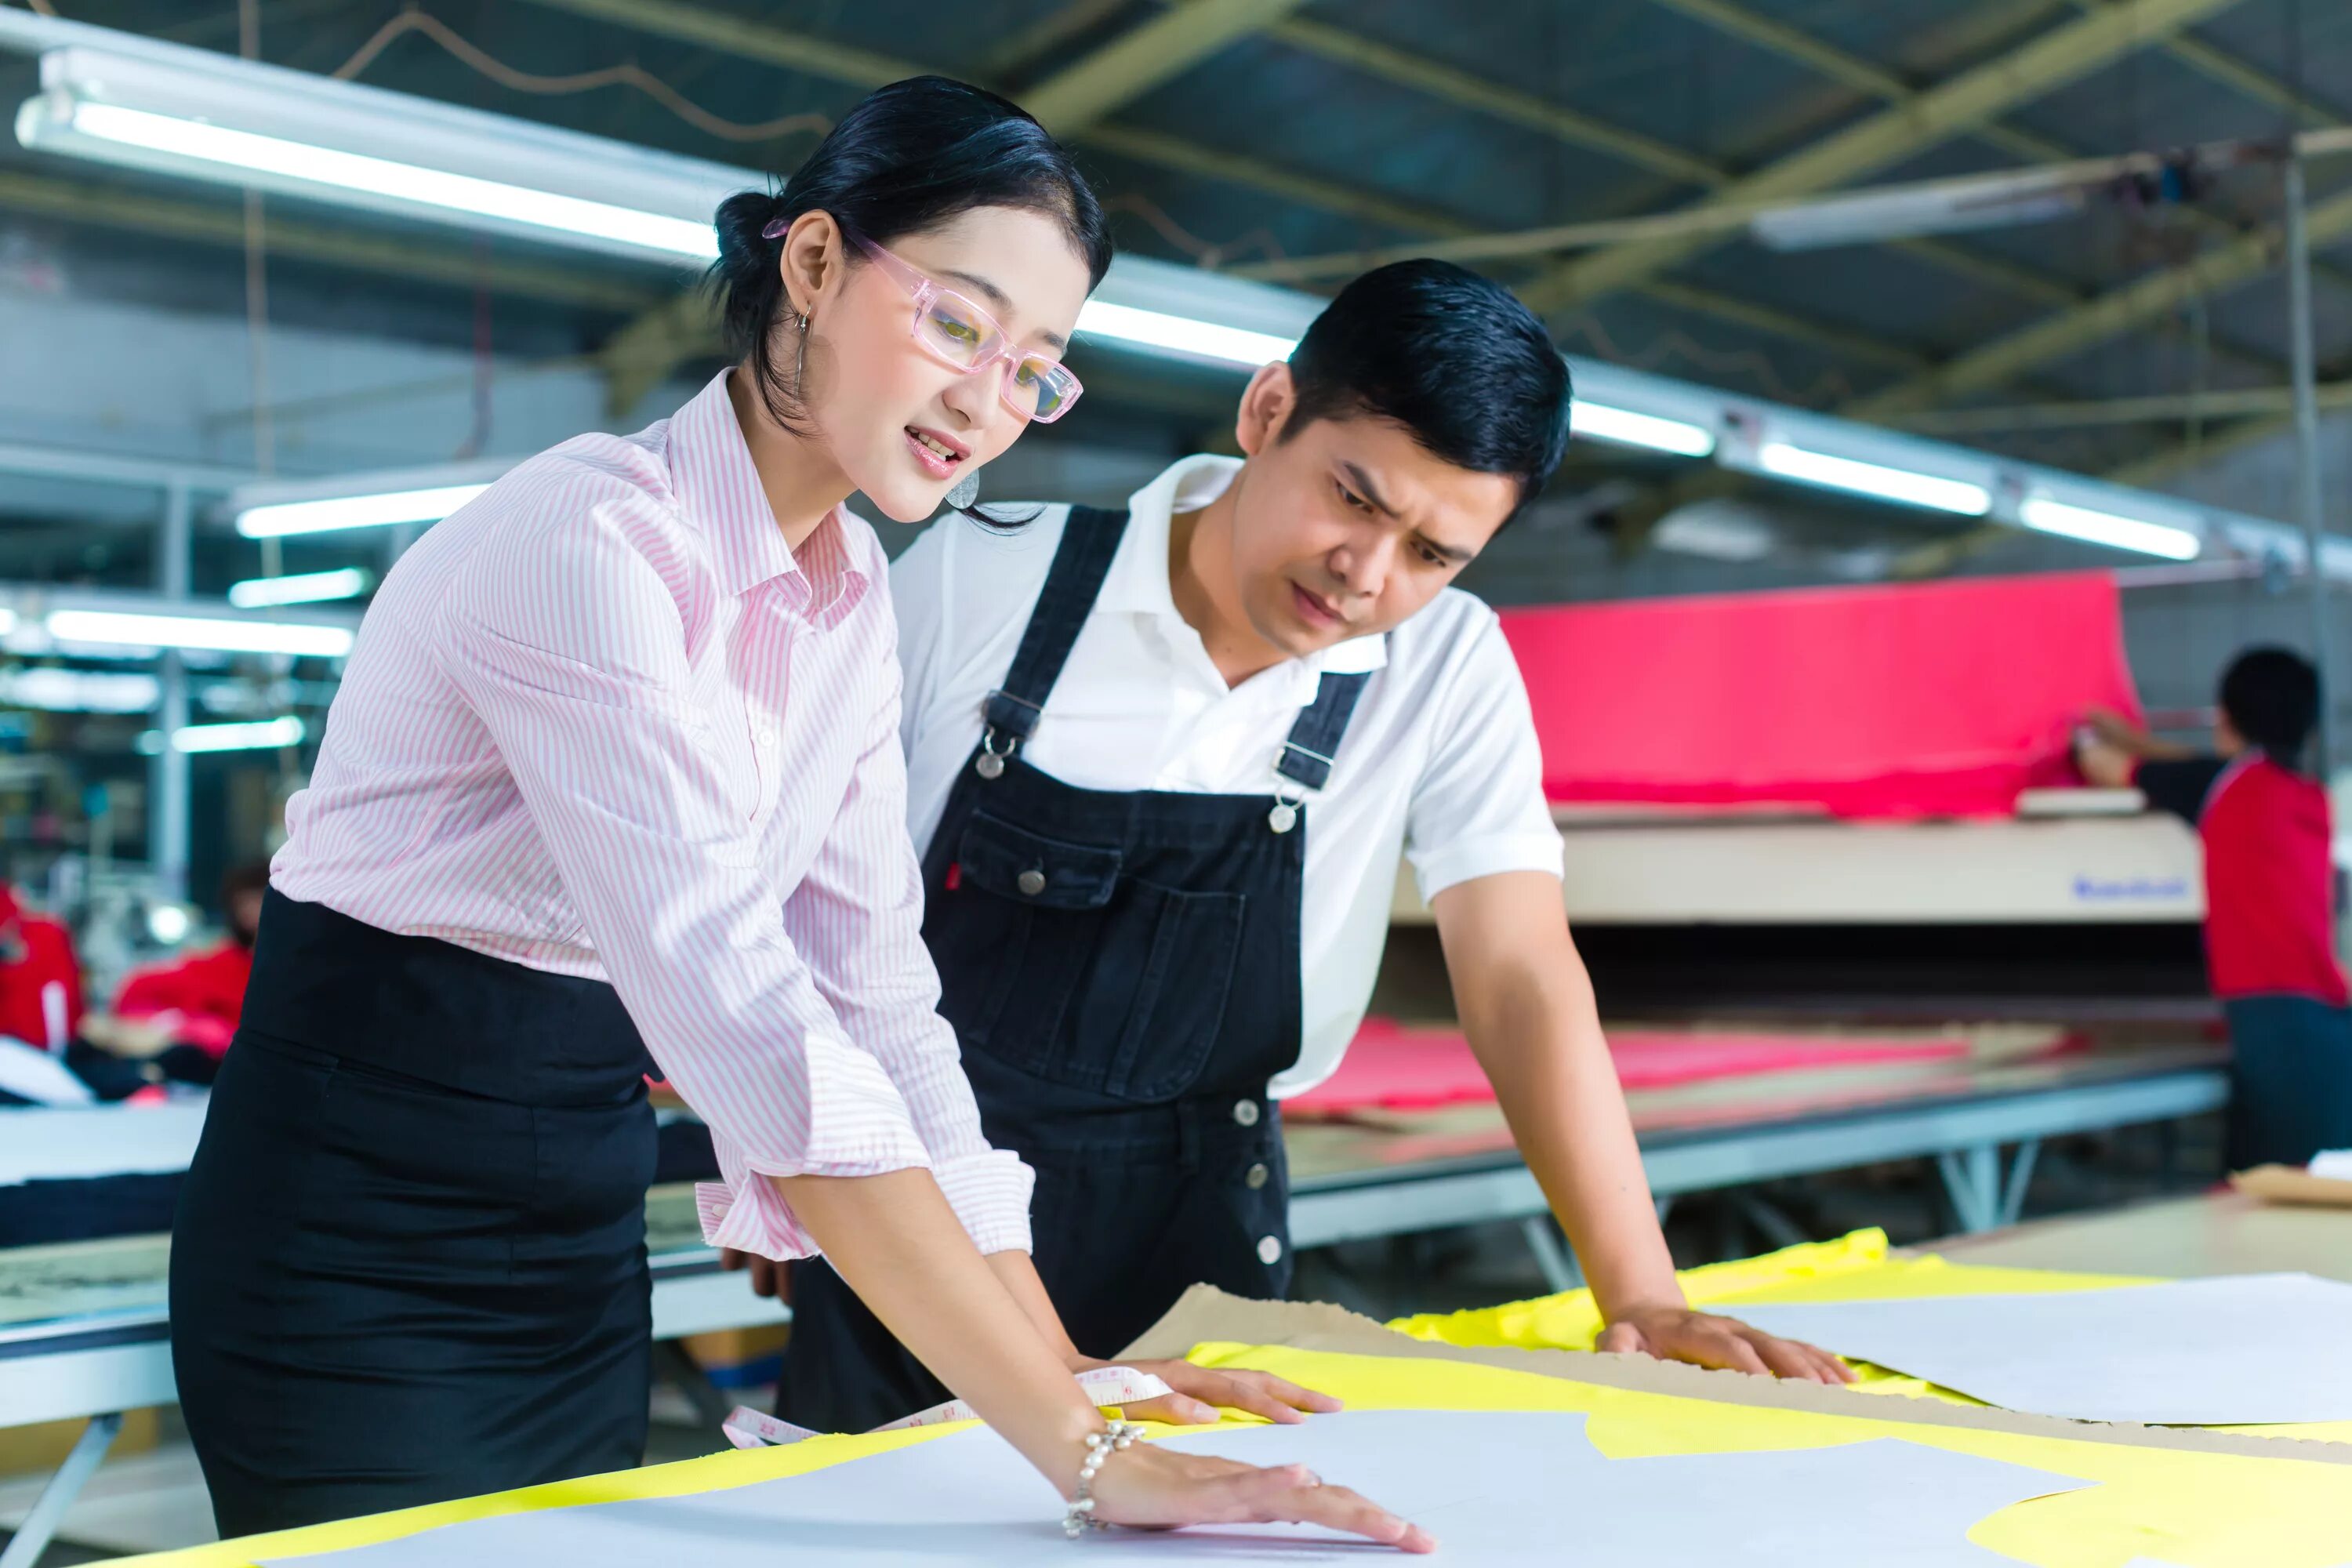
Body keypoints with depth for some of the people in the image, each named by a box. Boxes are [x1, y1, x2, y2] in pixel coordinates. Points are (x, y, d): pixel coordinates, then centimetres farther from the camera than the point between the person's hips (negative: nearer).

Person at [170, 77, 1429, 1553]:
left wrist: (1066, 1368, -5)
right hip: (363, 1234, -7)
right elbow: (739, 1015, -33)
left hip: (586, 1228, 8)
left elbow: (876, 991, 3)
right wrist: (1083, 1457, -36)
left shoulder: (852, 599, 3)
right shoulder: (592, 543, -24)